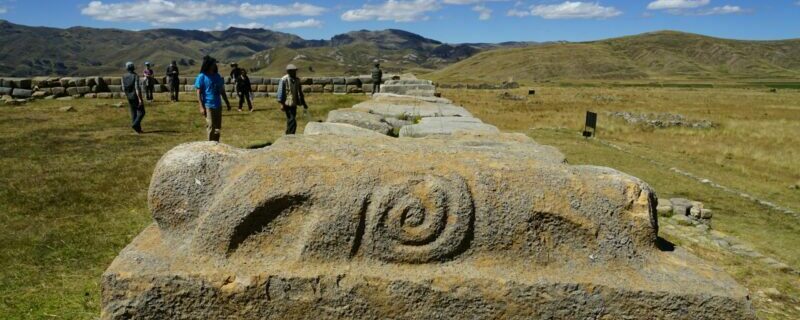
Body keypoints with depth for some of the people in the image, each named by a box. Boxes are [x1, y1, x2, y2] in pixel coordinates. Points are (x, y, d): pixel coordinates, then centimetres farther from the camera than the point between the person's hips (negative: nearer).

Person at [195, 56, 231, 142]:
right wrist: (201, 107, -15)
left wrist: (227, 103, 16)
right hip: (208, 106, -6)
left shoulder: (217, 76, 10)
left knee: (218, 127, 10)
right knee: (211, 127, -3)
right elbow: (199, 93, -8)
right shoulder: (202, 77, -7)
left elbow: (222, 91, 16)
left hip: (218, 105, 6)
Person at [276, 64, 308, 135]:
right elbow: (280, 92, -11)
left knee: (290, 122, 14)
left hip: (294, 104, 7)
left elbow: (300, 92, 17)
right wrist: (281, 104, -17)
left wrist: (303, 103, 16)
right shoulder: (284, 80, -10)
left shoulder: (297, 80, 10)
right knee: (292, 122, -13)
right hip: (288, 104, -7)